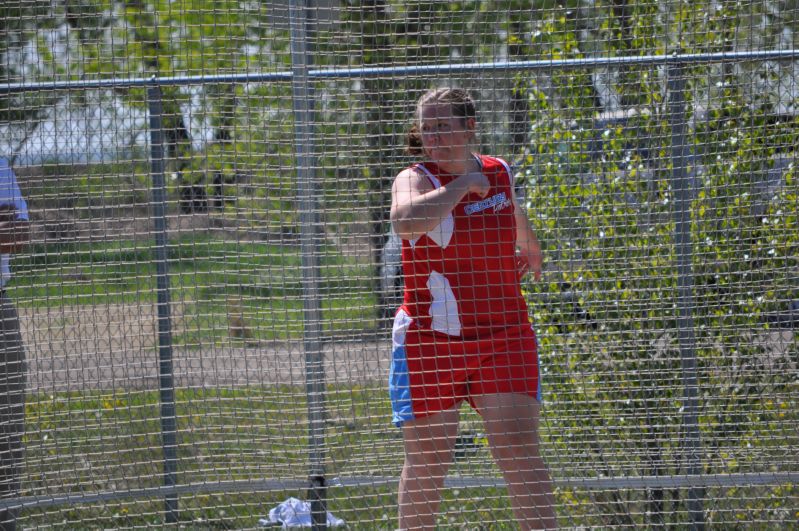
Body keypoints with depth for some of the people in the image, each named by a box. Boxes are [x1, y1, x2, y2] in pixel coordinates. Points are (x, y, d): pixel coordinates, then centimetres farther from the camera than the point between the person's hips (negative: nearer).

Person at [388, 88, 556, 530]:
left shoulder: (499, 173, 8)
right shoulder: (416, 179, -8)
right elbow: (404, 221, -33)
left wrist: (529, 248, 48)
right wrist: (461, 185, -24)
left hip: (503, 339, 3)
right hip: (429, 342, -3)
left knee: (519, 452, -8)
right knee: (426, 462, 3)